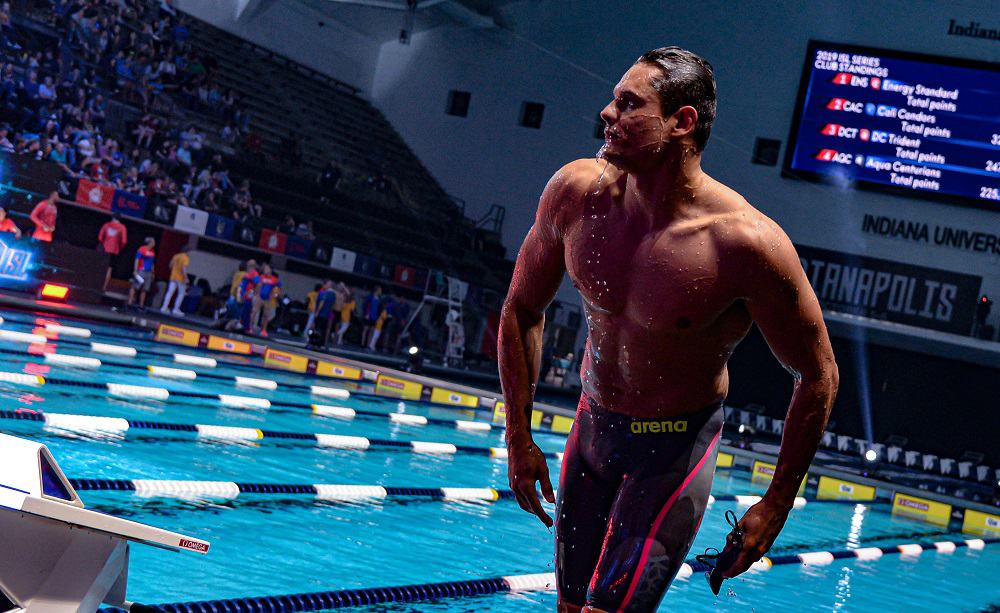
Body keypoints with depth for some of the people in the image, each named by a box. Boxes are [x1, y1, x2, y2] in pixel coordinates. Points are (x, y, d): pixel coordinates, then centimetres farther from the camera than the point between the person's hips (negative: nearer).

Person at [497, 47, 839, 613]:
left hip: (675, 452, -5)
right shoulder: (577, 192, -11)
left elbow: (818, 376, -13)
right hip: (591, 432, 5)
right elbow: (522, 310, 6)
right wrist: (520, 437, 5)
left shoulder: (745, 243, -25)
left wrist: (775, 507, -9)